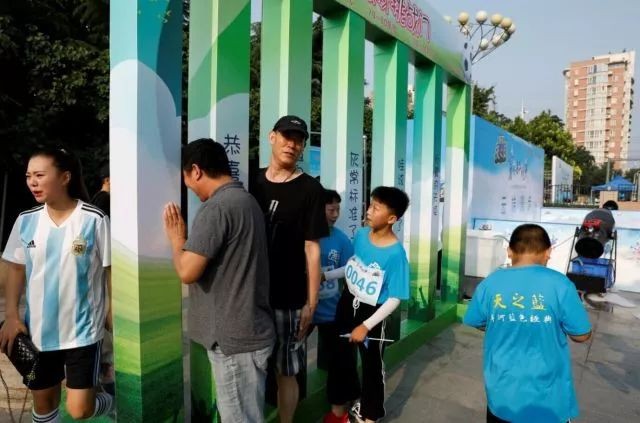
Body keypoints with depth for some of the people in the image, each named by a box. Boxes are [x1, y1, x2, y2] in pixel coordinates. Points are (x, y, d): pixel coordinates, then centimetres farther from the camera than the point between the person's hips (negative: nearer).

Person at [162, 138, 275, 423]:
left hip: (234, 337, -9)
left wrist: (176, 239, -5)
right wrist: (188, 240, 9)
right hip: (247, 330, 9)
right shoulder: (246, 200, 10)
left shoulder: (216, 207, -20)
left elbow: (188, 272, -21)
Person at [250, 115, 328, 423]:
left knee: (285, 372, 8)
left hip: (287, 298, -4)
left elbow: (312, 249, -8)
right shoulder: (253, 181, 7)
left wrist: (311, 301, -9)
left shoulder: (309, 189, -7)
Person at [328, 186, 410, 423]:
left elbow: (394, 299, -22)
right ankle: (340, 404, 44)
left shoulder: (395, 253, -26)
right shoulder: (360, 235, -9)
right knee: (341, 356, 20)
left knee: (372, 365, 14)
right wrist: (327, 276, 6)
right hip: (348, 303, 5)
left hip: (373, 313, -5)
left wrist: (366, 326, -22)